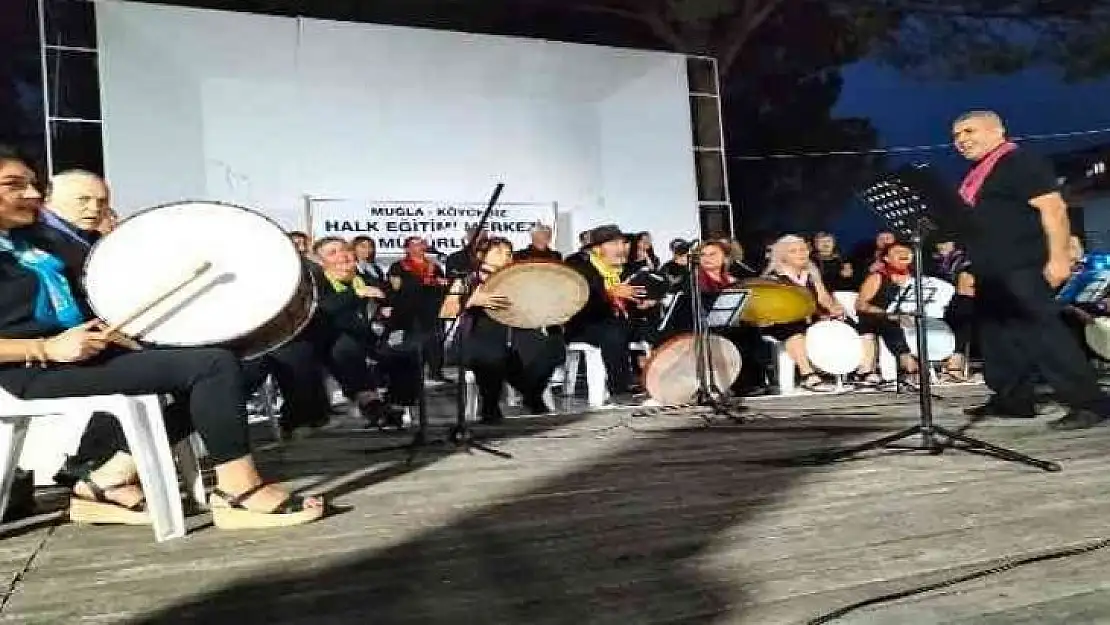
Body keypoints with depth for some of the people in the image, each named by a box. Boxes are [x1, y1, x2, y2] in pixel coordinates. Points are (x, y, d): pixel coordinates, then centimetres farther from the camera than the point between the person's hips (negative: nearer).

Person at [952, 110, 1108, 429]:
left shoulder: (1022, 162, -8)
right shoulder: (976, 175, 19)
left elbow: (1053, 208, -16)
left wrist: (1058, 257, -22)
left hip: (1022, 266, -10)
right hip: (991, 270, 10)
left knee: (1041, 332, -12)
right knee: (997, 335, 11)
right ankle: (1012, 400, 19)